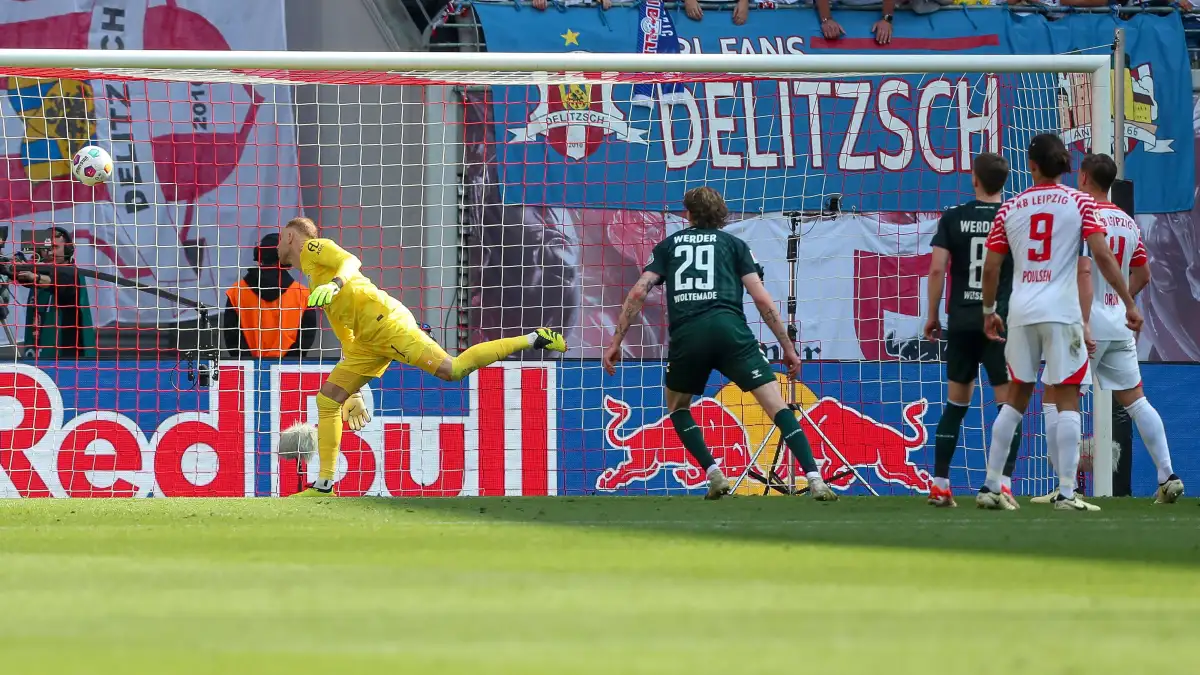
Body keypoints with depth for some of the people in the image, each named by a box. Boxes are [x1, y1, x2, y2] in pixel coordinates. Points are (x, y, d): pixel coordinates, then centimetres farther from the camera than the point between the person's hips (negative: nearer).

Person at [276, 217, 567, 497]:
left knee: (453, 370, -18)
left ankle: (534, 339, -12)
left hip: (383, 320, -10)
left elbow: (351, 262, -17)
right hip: (369, 340, 10)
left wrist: (334, 284, -38)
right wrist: (353, 393, 31)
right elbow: (347, 338, 32)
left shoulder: (313, 247, 5)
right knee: (327, 400, 7)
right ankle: (324, 485, 7)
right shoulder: (314, 279, 30)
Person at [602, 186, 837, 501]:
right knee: (777, 405, -4)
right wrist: (788, 347, 13)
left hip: (685, 334, 1)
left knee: (677, 407, 27)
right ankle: (815, 481, -19)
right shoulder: (733, 244, 20)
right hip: (729, 329, -1)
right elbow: (762, 298, 10)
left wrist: (616, 342, 14)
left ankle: (715, 475, 10)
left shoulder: (668, 246, 24)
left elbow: (638, 292, 11)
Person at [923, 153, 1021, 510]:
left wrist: (932, 316, 6)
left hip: (962, 321, 2)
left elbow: (937, 268, -4)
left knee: (956, 403, 12)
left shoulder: (953, 219, 1)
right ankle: (1003, 482, -14)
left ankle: (940, 484, 11)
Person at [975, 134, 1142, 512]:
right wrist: (1129, 304, 0)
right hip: (1062, 311, -3)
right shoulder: (1079, 203, 0)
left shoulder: (1010, 209, 7)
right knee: (1067, 399, -1)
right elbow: (1102, 257, -6)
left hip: (1021, 311, 3)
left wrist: (988, 310, 24)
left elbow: (990, 268, 9)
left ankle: (990, 487, 12)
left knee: (1016, 397, 13)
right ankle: (1066, 492, -9)